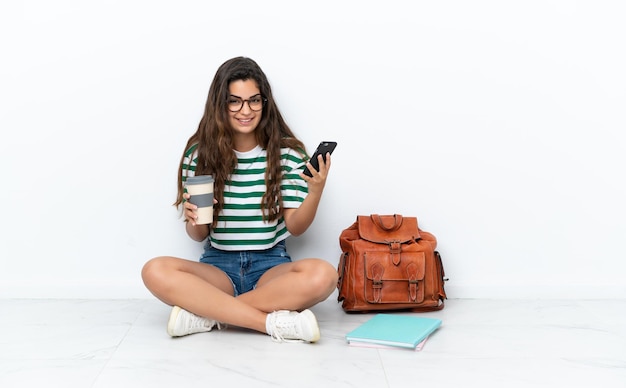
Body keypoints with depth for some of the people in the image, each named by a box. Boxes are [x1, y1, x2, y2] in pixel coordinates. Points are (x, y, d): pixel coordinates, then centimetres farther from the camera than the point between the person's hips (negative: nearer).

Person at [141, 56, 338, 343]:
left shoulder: (288, 153, -1)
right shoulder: (200, 153, 1)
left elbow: (295, 227, -2)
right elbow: (198, 236, 4)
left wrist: (316, 190, -20)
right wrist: (195, 221, -19)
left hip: (271, 267, 0)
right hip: (218, 265, 1)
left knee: (322, 275, -32)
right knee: (156, 271, -29)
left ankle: (208, 313, -22)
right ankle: (275, 322, -28)